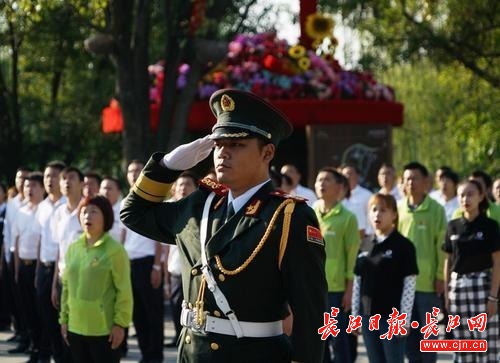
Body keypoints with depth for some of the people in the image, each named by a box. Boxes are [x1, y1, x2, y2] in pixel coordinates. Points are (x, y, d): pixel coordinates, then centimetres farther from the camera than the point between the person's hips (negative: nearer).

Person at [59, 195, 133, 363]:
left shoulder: (114, 249, -9)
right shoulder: (73, 248, 8)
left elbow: (124, 290, -10)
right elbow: (66, 287, 14)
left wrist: (120, 323, -13)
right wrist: (64, 319, 12)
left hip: (104, 329, -6)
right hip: (76, 327, 6)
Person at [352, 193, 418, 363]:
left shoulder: (403, 246, -6)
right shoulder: (365, 246, 9)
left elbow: (409, 285, -9)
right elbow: (357, 282, 13)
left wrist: (405, 319, -13)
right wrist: (355, 314, 10)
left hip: (392, 316, -6)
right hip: (368, 316, 6)